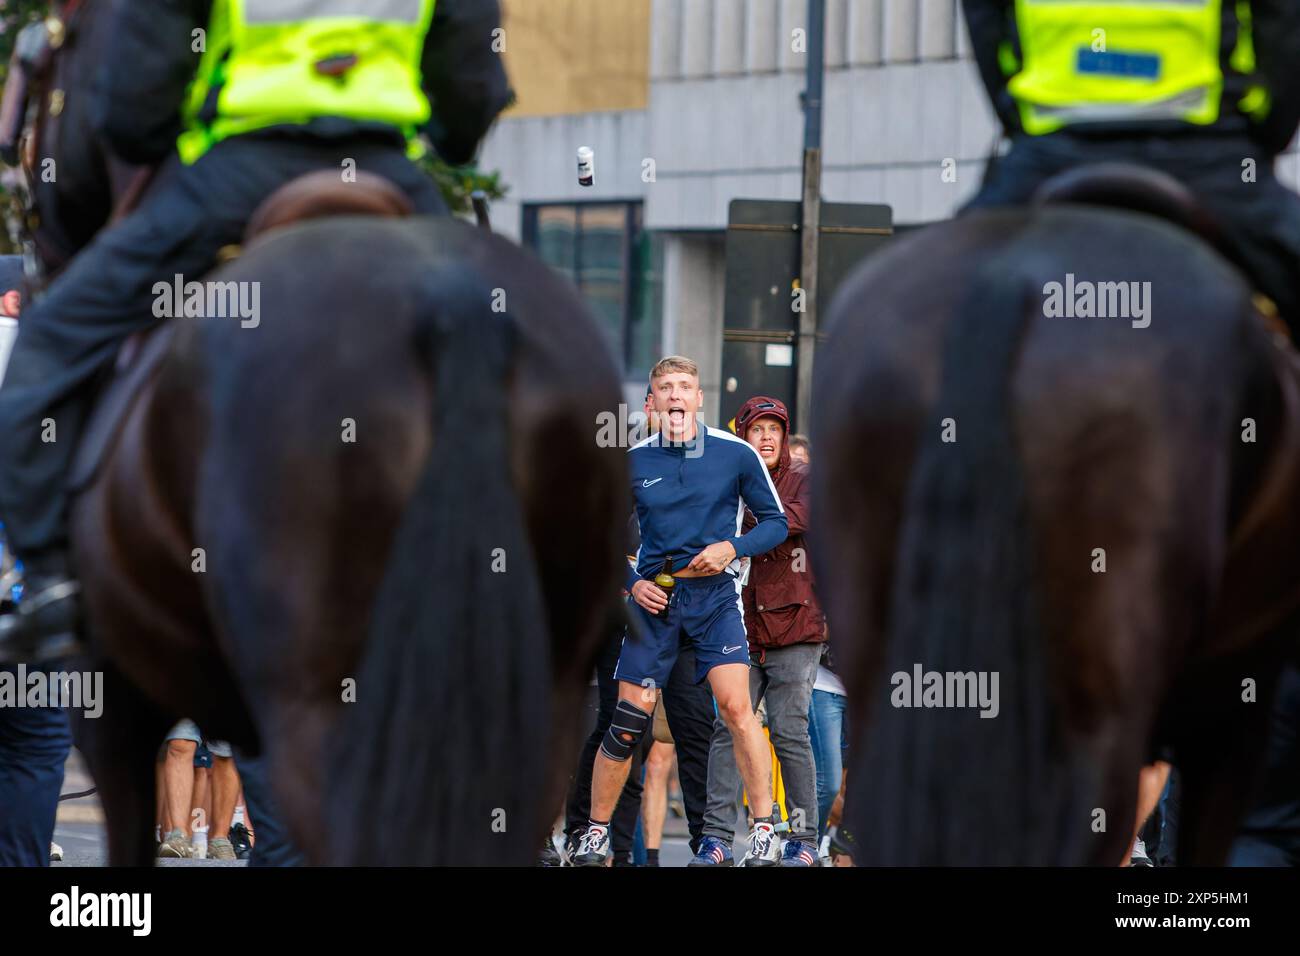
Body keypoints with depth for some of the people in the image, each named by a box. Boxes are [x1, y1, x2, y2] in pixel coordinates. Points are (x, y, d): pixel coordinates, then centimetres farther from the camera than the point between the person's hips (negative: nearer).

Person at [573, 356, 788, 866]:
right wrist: (632, 583, -2)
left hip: (715, 593, -2)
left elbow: (775, 522, 5)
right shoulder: (631, 461, 3)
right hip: (654, 597, 2)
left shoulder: (736, 455, -2)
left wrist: (733, 547, -12)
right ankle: (596, 832, 12)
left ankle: (765, 829, -9)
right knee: (627, 720, -1)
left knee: (735, 707, -17)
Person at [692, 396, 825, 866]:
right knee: (726, 727, -6)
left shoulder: (803, 481, 2)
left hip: (794, 631, -3)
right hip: (741, 629, 3)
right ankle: (717, 837, -7)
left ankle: (804, 840, 2)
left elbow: (798, 518, -19)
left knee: (789, 732, -5)